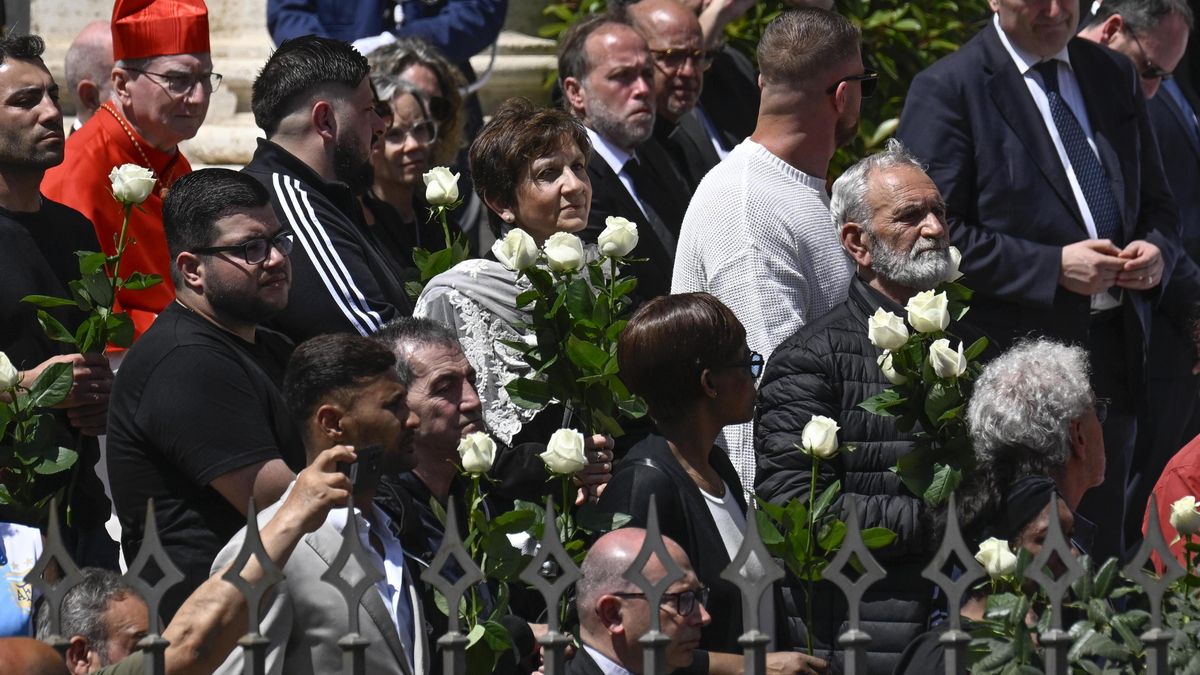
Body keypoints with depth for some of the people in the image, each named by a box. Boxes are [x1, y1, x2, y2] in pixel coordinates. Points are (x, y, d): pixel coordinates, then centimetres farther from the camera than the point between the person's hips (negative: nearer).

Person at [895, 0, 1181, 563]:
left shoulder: (1114, 75, 14)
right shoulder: (947, 89, -6)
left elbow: (1154, 205, 21)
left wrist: (1156, 251, -3)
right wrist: (1054, 267, -19)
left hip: (1113, 352, 6)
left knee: (1102, 552, 10)